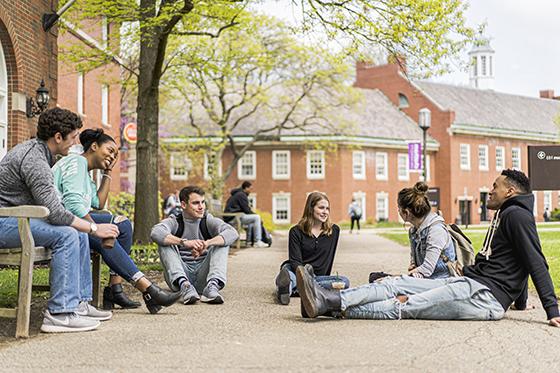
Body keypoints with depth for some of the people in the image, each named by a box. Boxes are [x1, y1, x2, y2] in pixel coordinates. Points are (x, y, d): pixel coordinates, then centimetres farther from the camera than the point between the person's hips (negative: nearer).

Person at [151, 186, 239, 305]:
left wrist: (206, 244, -33)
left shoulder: (209, 221, 4)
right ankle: (184, 285, -39)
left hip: (203, 275, 1)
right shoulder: (174, 222, 0)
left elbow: (232, 233, -16)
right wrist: (185, 242, -38)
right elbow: (156, 233, -23)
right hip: (181, 274, -1)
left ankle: (212, 286, -35)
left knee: (222, 242, -15)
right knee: (165, 243, -19)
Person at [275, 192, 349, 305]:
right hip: (296, 272, -2)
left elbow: (329, 258, 16)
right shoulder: (296, 231, 2)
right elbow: (295, 261, -7)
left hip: (318, 276, 2)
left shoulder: (334, 230, 10)